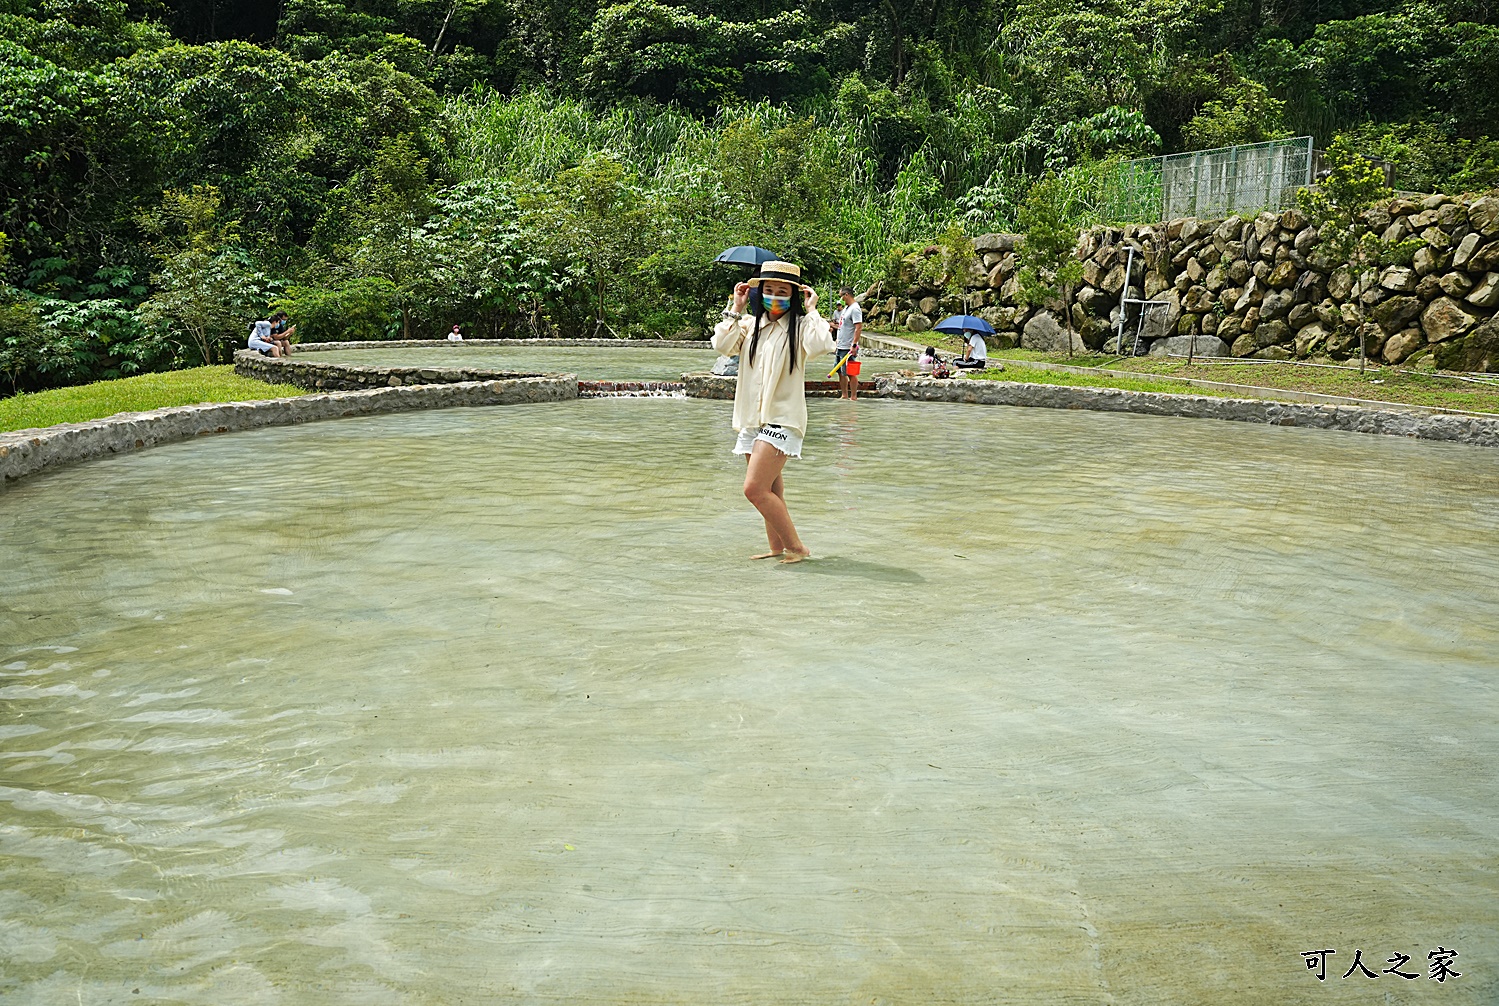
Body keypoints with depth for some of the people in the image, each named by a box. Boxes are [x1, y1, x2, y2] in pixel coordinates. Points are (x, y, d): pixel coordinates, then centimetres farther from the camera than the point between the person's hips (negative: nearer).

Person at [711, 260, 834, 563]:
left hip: (782, 420, -6)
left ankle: (797, 547, -5)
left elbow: (821, 347, -24)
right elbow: (722, 345, -4)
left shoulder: (800, 327, -3)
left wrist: (811, 310, -12)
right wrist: (735, 308, -1)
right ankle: (777, 548, 24)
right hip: (751, 419, 6)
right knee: (770, 491, 13)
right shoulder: (749, 324, 11)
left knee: (755, 489, -16)